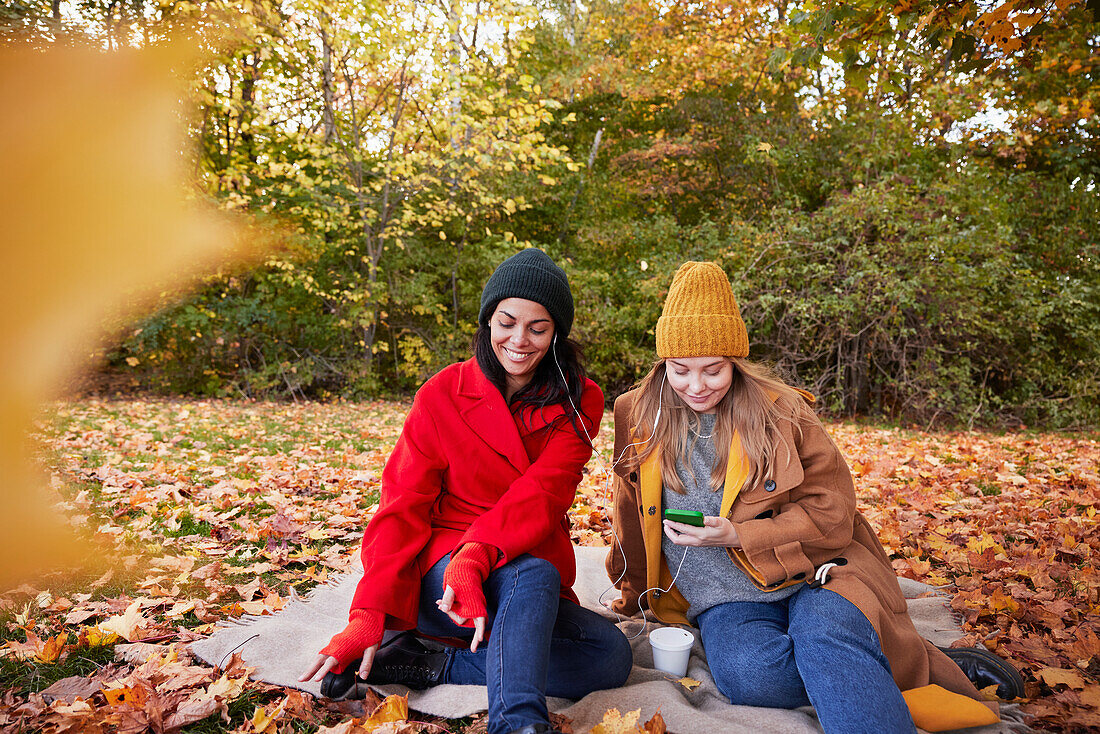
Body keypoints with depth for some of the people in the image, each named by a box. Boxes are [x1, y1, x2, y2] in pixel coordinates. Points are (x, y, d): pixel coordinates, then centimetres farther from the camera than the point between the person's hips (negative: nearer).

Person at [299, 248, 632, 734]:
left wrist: (477, 557, -35)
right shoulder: (442, 396, -3)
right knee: (535, 576, -33)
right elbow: (403, 507, -8)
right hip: (437, 573, -3)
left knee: (613, 656, -21)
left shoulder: (577, 403, 0)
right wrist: (370, 614, -21)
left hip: (534, 574, 4)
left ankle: (432, 664, -22)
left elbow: (541, 492, -16)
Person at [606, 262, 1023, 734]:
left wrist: (739, 535, -15)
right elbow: (633, 517, 17)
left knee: (824, 636, -37)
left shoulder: (779, 410, -2)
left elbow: (831, 510, -2)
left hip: (809, 575, -2)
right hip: (726, 598, 2)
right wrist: (634, 596, 26)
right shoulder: (639, 416, 4)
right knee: (749, 674, -31)